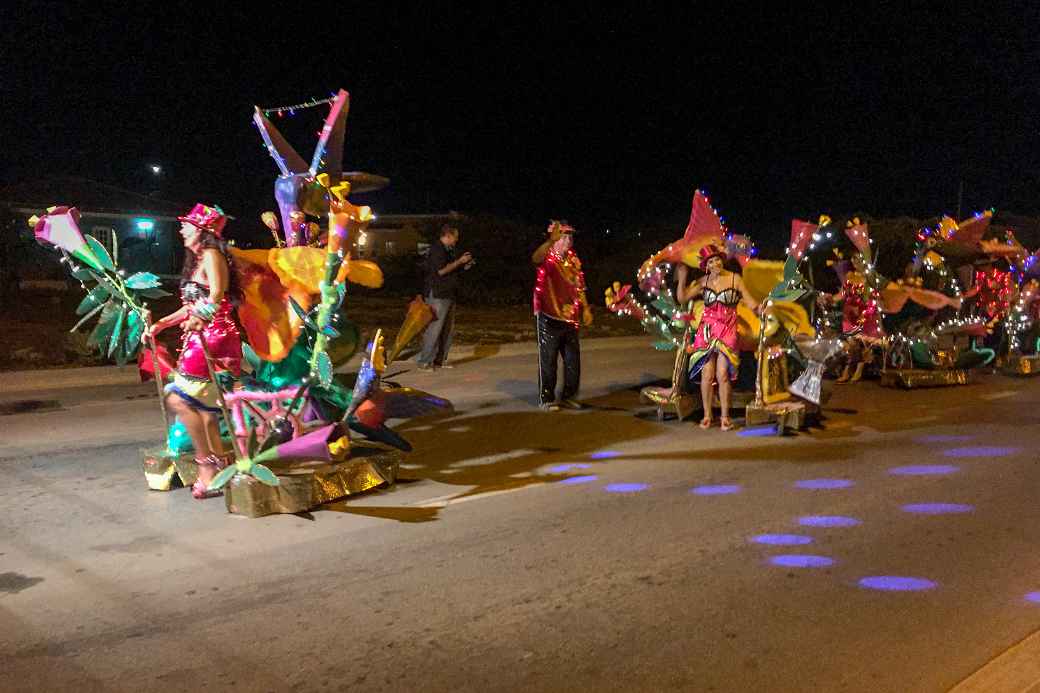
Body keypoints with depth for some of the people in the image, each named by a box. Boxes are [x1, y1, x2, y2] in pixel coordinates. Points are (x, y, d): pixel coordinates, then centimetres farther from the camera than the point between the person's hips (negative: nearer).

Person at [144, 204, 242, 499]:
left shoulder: (211, 255, -6)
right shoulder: (196, 261, 23)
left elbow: (216, 294, -23)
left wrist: (200, 318, -40)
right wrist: (159, 325, 21)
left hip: (213, 338, -10)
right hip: (199, 339, 10)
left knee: (178, 398, -15)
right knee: (204, 409, 7)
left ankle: (208, 462, -7)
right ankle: (219, 470, 10)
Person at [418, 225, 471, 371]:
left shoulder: (448, 250, 19)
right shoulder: (436, 249, -11)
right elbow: (441, 270, -21)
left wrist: (463, 265, 10)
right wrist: (459, 261, -14)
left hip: (448, 295, 10)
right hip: (438, 295, -10)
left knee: (448, 329, 11)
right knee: (434, 328, -11)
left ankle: (440, 360, 17)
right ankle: (424, 361, -7)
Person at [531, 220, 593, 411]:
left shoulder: (573, 259, 12)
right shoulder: (548, 256, -8)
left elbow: (579, 286, 21)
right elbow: (535, 258, -34)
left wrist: (586, 308, 14)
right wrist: (551, 240, -45)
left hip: (570, 317, 6)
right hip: (549, 317, -6)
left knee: (573, 360, 9)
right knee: (548, 360, 0)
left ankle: (568, 396, 23)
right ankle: (547, 399, 11)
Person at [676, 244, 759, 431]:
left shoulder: (735, 279, 3)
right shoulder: (703, 282, 7)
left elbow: (749, 301, 4)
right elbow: (682, 298, 5)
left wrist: (761, 309, -15)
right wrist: (682, 278, -4)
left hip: (727, 331, -1)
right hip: (707, 331, 2)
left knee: (723, 375, -7)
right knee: (707, 375, -1)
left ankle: (725, 416, 4)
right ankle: (707, 415, 10)